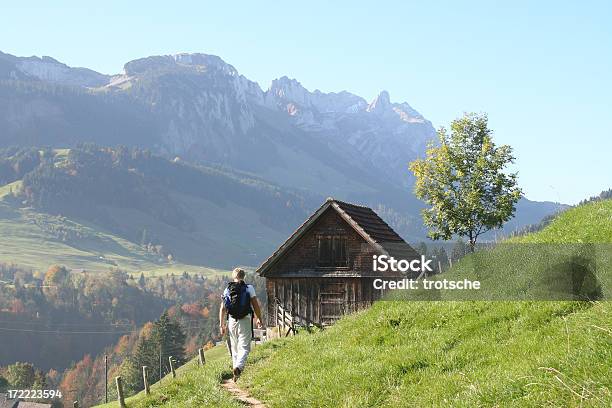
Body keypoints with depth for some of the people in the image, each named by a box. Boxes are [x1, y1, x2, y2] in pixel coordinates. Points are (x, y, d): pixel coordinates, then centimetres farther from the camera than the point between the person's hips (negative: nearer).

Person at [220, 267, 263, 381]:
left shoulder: (227, 290, 6)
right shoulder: (249, 288, -2)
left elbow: (222, 309, 4)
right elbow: (255, 305, -1)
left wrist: (221, 325, 10)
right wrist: (259, 319, 13)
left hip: (232, 321, 3)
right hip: (245, 320, -3)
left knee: (234, 348, 16)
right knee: (244, 347, -4)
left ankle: (235, 369, 22)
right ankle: (239, 366, -27)